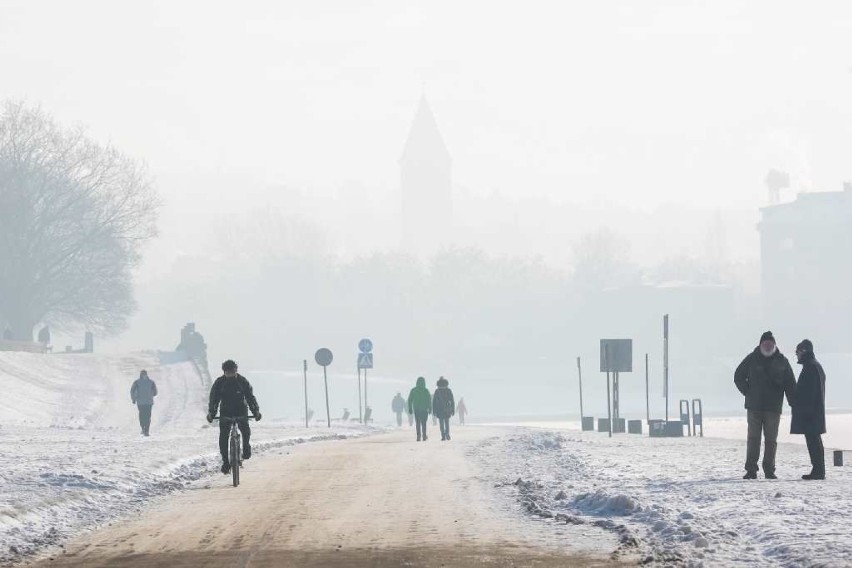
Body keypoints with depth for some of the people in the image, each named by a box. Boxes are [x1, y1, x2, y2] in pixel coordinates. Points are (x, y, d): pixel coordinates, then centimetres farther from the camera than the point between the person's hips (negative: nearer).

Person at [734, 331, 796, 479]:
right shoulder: (752, 359, 4)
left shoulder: (781, 361, 5)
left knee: (771, 440, 2)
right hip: (754, 407, -1)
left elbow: (790, 384, 7)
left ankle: (769, 470, 8)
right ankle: (751, 470, -2)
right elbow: (738, 377, 13)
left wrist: (793, 404, -2)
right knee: (753, 438, -3)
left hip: (773, 407, 1)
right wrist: (748, 392, 1)